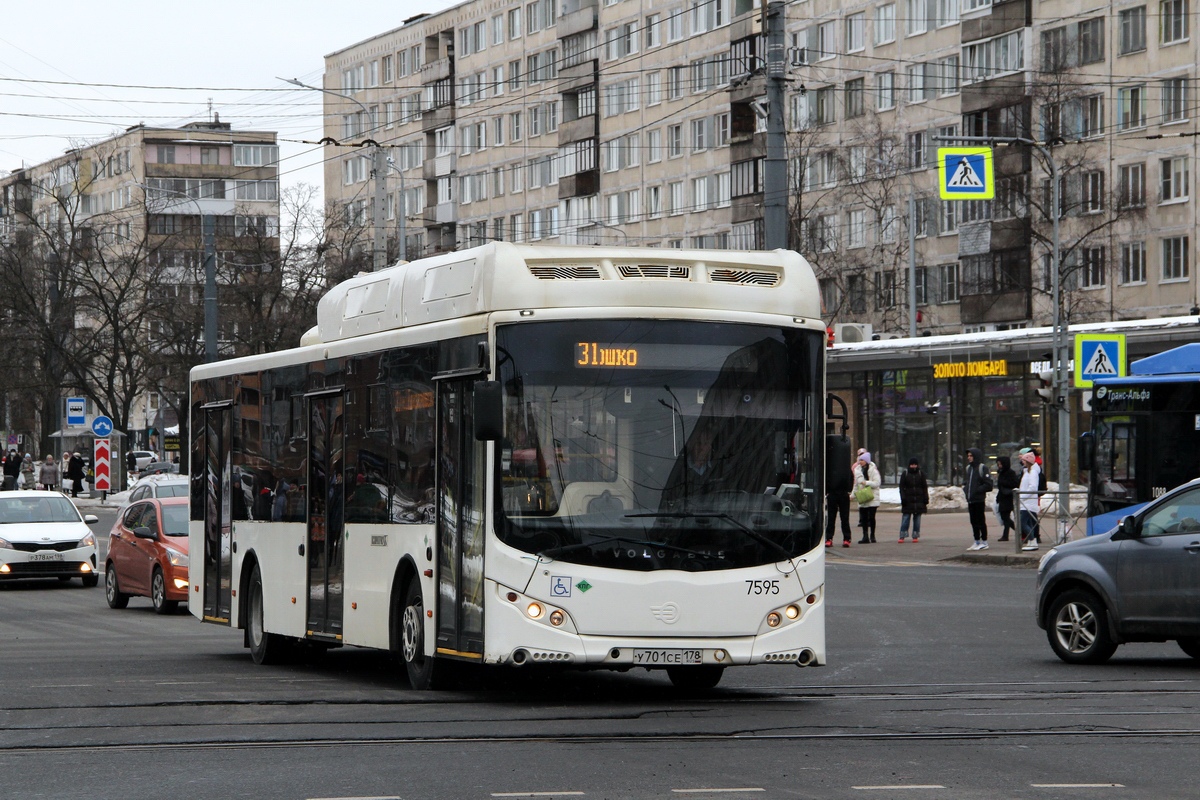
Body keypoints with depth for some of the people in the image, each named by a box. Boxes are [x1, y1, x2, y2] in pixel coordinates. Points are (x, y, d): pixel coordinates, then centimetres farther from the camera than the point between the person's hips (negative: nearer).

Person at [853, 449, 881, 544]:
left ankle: (872, 535, 11)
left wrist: (867, 483, -17)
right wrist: (854, 494, 12)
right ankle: (865, 536, 3)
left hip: (872, 497, -4)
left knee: (871, 517, -1)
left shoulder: (873, 470, -4)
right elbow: (856, 484, 19)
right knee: (863, 518, 1)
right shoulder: (857, 470, 12)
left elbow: (877, 482, -9)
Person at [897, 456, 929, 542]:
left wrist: (926, 500, 2)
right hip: (908, 501, -1)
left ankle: (915, 536, 9)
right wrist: (903, 499, -7)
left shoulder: (921, 474, 6)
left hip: (918, 501, 1)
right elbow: (902, 487, 3)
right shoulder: (905, 474, 3)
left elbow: (925, 488, 8)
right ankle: (902, 537, -5)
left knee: (917, 519, 4)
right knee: (905, 519, -5)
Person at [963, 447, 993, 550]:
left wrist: (977, 490, -16)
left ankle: (984, 542, 2)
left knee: (981, 521, -4)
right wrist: (965, 487, 11)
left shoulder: (982, 468, -8)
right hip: (970, 500, 8)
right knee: (974, 522, 10)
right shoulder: (969, 468, 16)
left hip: (979, 500, -8)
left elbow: (988, 485, -13)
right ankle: (977, 542, 17)